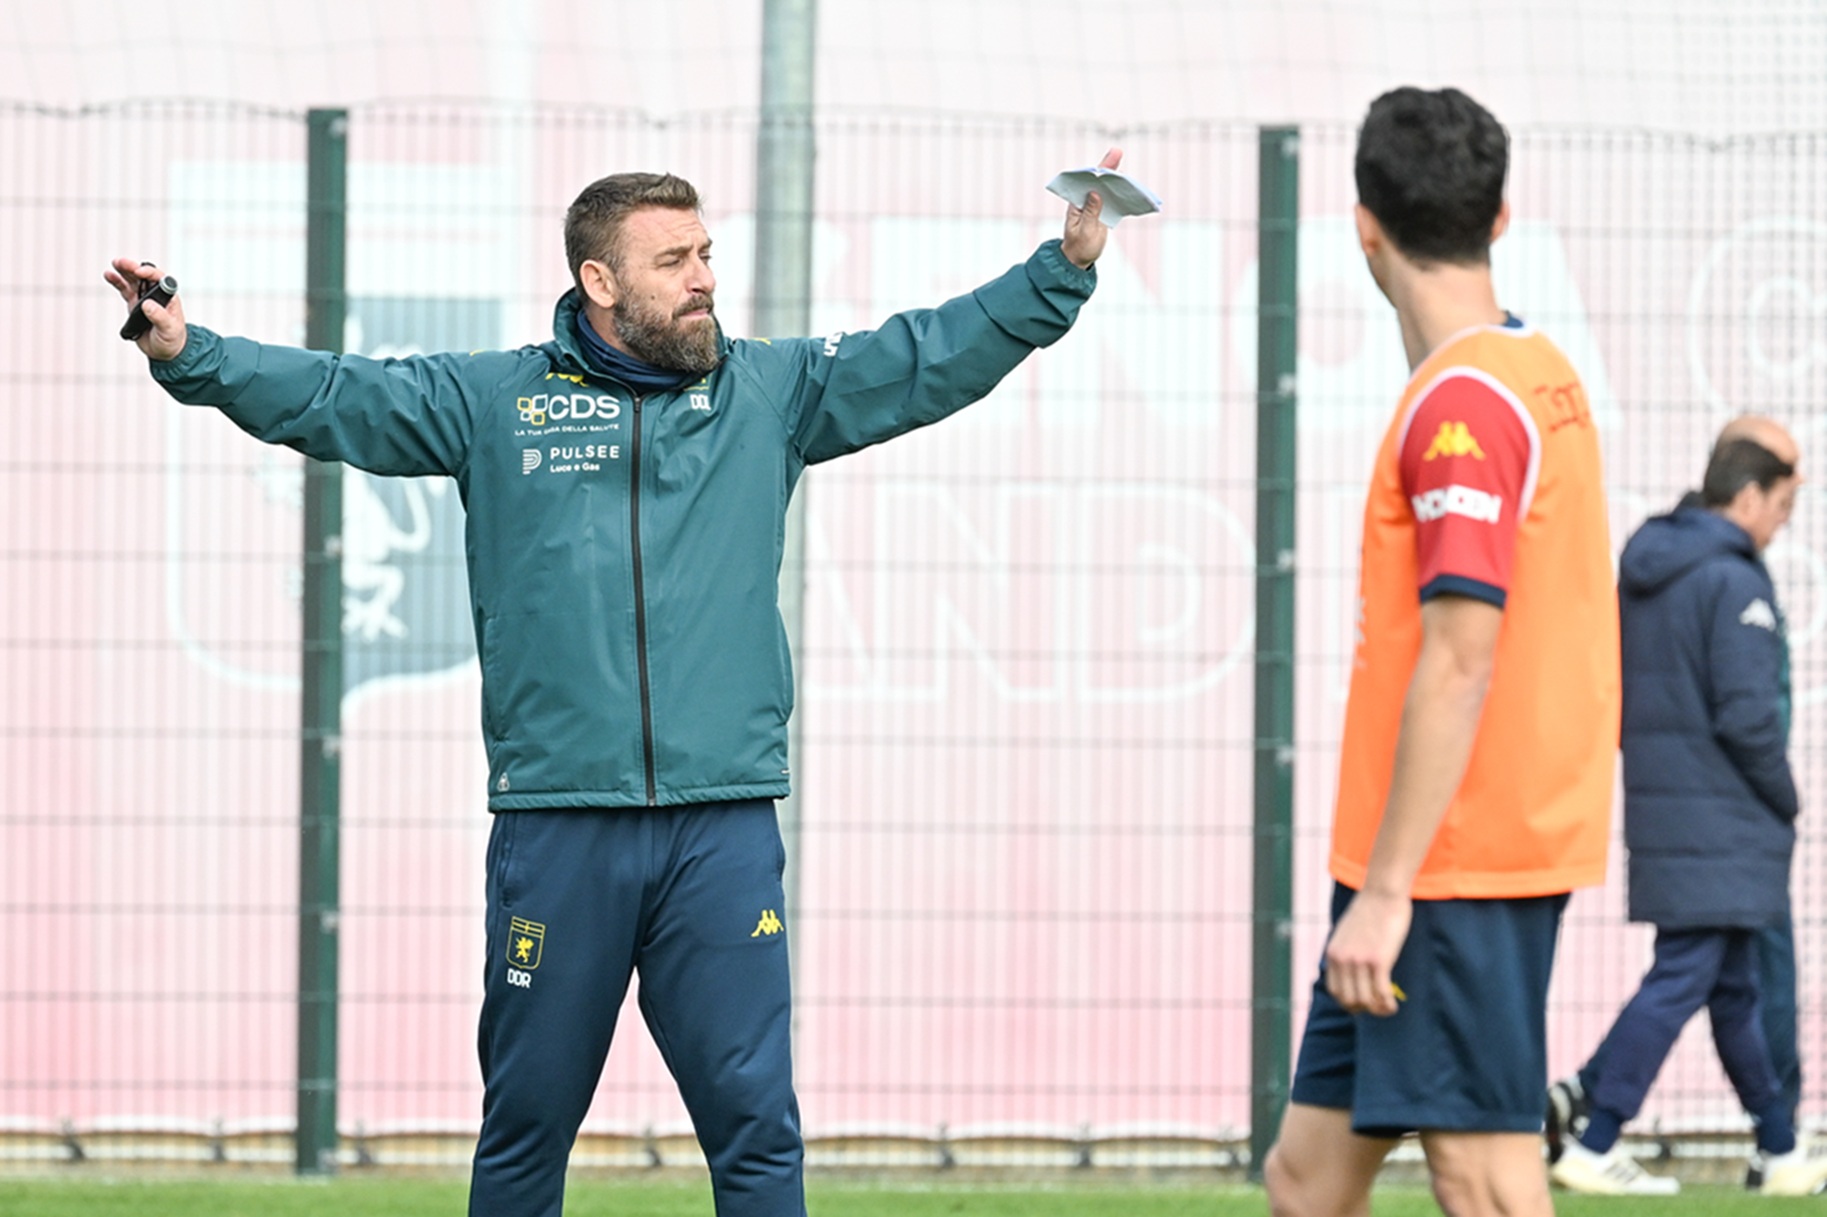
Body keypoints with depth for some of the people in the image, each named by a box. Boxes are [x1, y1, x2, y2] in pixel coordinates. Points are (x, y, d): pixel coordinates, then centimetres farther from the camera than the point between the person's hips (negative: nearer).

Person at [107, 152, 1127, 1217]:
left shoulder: (771, 393, 11)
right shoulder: (494, 401, 7)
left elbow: (938, 355, 10)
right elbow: (329, 398, 5)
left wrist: (1067, 268, 2)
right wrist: (188, 355, -7)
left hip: (724, 831, 1)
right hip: (555, 825, -1)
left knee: (756, 1127, 0)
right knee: (527, 1127, 7)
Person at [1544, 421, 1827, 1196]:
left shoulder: (1641, 571, 12)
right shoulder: (1733, 581, -16)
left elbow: (1616, 695, 15)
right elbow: (1748, 714, -20)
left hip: (1659, 805, 9)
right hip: (1720, 822, -9)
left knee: (1734, 983, 15)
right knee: (1683, 977, -6)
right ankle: (1594, 1145, -8)